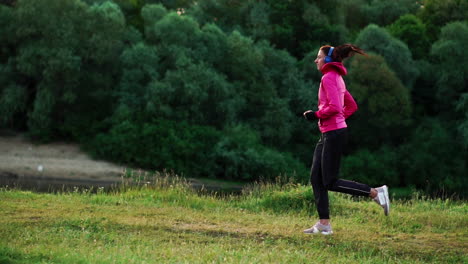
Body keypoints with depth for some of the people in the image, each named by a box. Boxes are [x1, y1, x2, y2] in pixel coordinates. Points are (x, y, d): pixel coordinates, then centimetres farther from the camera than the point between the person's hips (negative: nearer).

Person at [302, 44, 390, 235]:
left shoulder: (329, 77, -13)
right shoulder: (337, 78, 17)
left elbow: (334, 107, -23)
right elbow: (352, 106, 22)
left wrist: (316, 115, -12)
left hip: (334, 134, -10)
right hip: (327, 134, 10)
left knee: (330, 182, -7)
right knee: (316, 178, 7)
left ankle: (376, 193, -4)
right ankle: (324, 224, 7)